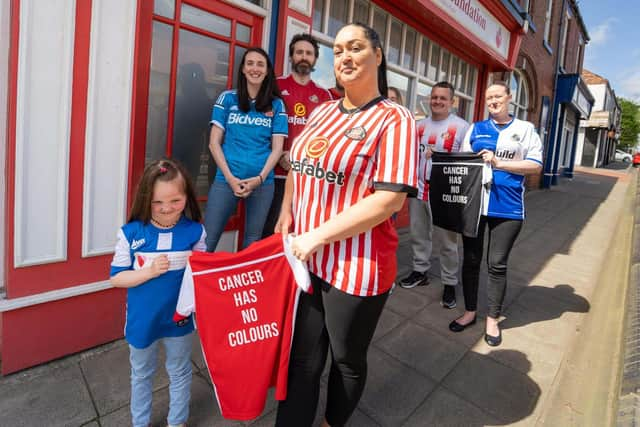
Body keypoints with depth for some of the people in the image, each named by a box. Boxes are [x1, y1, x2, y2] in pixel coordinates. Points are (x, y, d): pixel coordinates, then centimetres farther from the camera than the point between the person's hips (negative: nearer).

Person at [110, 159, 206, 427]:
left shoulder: (195, 231, -13)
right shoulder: (130, 233, -15)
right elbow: (117, 278, -10)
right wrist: (150, 271, -24)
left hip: (180, 317, 0)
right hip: (142, 320, 0)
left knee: (180, 373, 21)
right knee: (141, 375, 24)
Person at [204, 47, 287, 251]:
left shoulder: (276, 105, 7)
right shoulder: (227, 98, 6)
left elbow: (277, 147, 2)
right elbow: (214, 142, 2)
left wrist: (260, 178, -11)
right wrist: (230, 177, -9)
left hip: (262, 182, 1)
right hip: (226, 179, -1)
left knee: (253, 243, 14)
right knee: (206, 241, -2)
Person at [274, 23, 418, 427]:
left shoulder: (394, 119, -9)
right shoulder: (321, 112, 10)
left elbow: (389, 199, -19)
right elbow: (297, 168, 18)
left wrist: (318, 235, -19)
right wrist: (287, 215, 3)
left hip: (357, 267, -5)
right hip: (306, 258, 5)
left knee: (347, 360, 18)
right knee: (303, 356, 16)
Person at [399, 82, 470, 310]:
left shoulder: (461, 127, -5)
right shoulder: (420, 125, 12)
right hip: (419, 189, 6)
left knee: (446, 240, 2)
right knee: (418, 234, 15)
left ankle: (449, 284, 15)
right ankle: (420, 272, 32)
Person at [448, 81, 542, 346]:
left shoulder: (525, 129, 7)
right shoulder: (475, 129, 12)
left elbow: (536, 166, -1)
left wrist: (498, 163, -12)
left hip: (507, 206, -2)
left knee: (497, 264, 4)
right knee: (471, 260, 9)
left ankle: (492, 319, 21)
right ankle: (470, 311, 25)